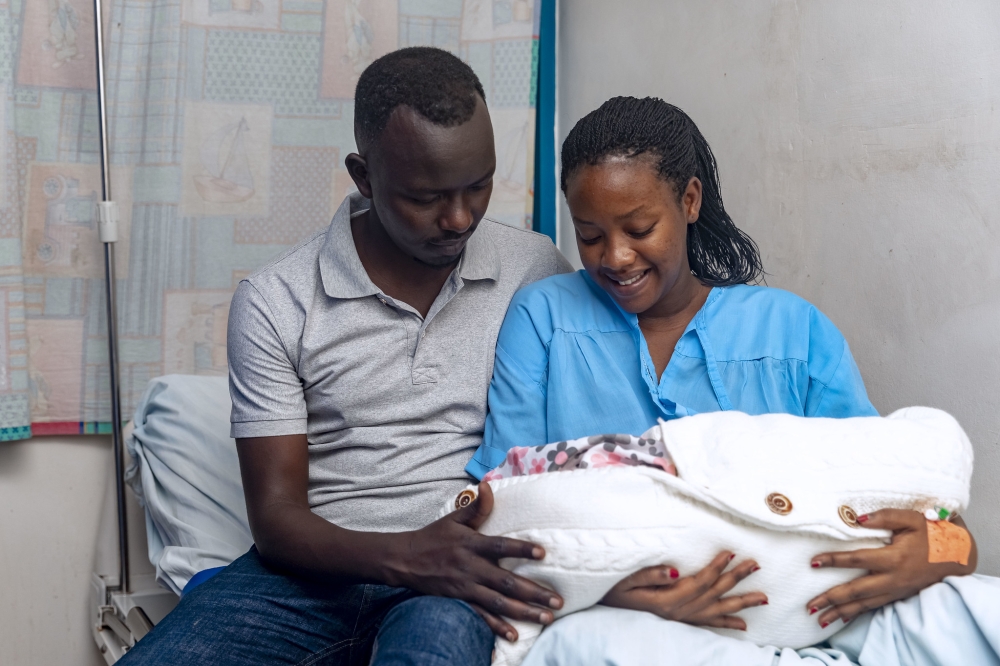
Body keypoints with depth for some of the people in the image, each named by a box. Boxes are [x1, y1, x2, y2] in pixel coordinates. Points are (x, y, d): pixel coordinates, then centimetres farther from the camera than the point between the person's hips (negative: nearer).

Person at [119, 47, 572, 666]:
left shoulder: (537, 268, 4)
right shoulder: (273, 303, -1)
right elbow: (275, 517, -3)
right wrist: (405, 556, -22)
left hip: (465, 575, -2)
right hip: (316, 567, 2)